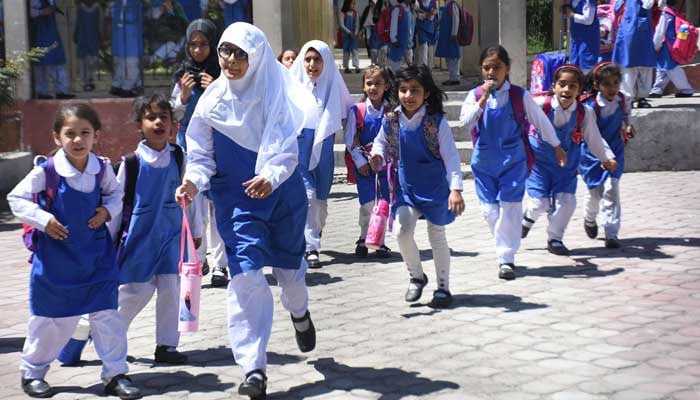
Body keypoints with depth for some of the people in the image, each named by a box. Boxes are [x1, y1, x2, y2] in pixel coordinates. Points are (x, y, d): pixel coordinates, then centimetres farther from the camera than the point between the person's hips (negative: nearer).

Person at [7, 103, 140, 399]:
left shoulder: (102, 168, -6)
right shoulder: (46, 171, -16)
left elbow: (115, 192, 13)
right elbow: (16, 198, -7)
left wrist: (108, 210, -7)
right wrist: (43, 220, -18)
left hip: (96, 255, 3)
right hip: (56, 257, -2)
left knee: (107, 314, 1)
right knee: (52, 318, 9)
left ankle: (115, 374, 13)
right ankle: (31, 372, 30)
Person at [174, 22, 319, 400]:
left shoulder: (274, 95, -11)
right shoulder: (212, 99, -6)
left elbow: (287, 149, -17)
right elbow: (201, 154, -4)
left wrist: (271, 177, -38)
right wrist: (193, 181, -25)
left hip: (283, 193, 1)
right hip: (237, 200, 0)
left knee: (289, 264, 19)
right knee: (246, 276, -15)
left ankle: (300, 314, 56)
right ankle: (254, 369, -11)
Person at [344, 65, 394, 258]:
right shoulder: (357, 110, -3)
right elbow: (350, 139, -2)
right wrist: (360, 161, -7)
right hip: (364, 163, -1)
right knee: (367, 204, 0)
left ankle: (381, 242, 15)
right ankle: (363, 240, 17)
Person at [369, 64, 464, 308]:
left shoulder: (436, 122, -16)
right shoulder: (391, 121, -5)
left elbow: (451, 156, -17)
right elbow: (381, 142, 14)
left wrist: (455, 189, -25)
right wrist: (377, 156, -10)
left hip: (435, 187, -3)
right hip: (406, 188, 3)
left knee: (437, 236, 8)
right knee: (402, 232, -10)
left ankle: (443, 287, 23)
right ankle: (417, 277, 17)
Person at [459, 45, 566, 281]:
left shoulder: (519, 95, -4)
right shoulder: (475, 95, 0)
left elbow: (540, 120, 8)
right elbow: (465, 121, -15)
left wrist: (557, 146, 16)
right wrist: (483, 100, -23)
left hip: (513, 160, -2)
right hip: (484, 161, 2)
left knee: (510, 206, -8)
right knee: (489, 209, 5)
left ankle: (506, 258, -1)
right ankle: (506, 247, 28)